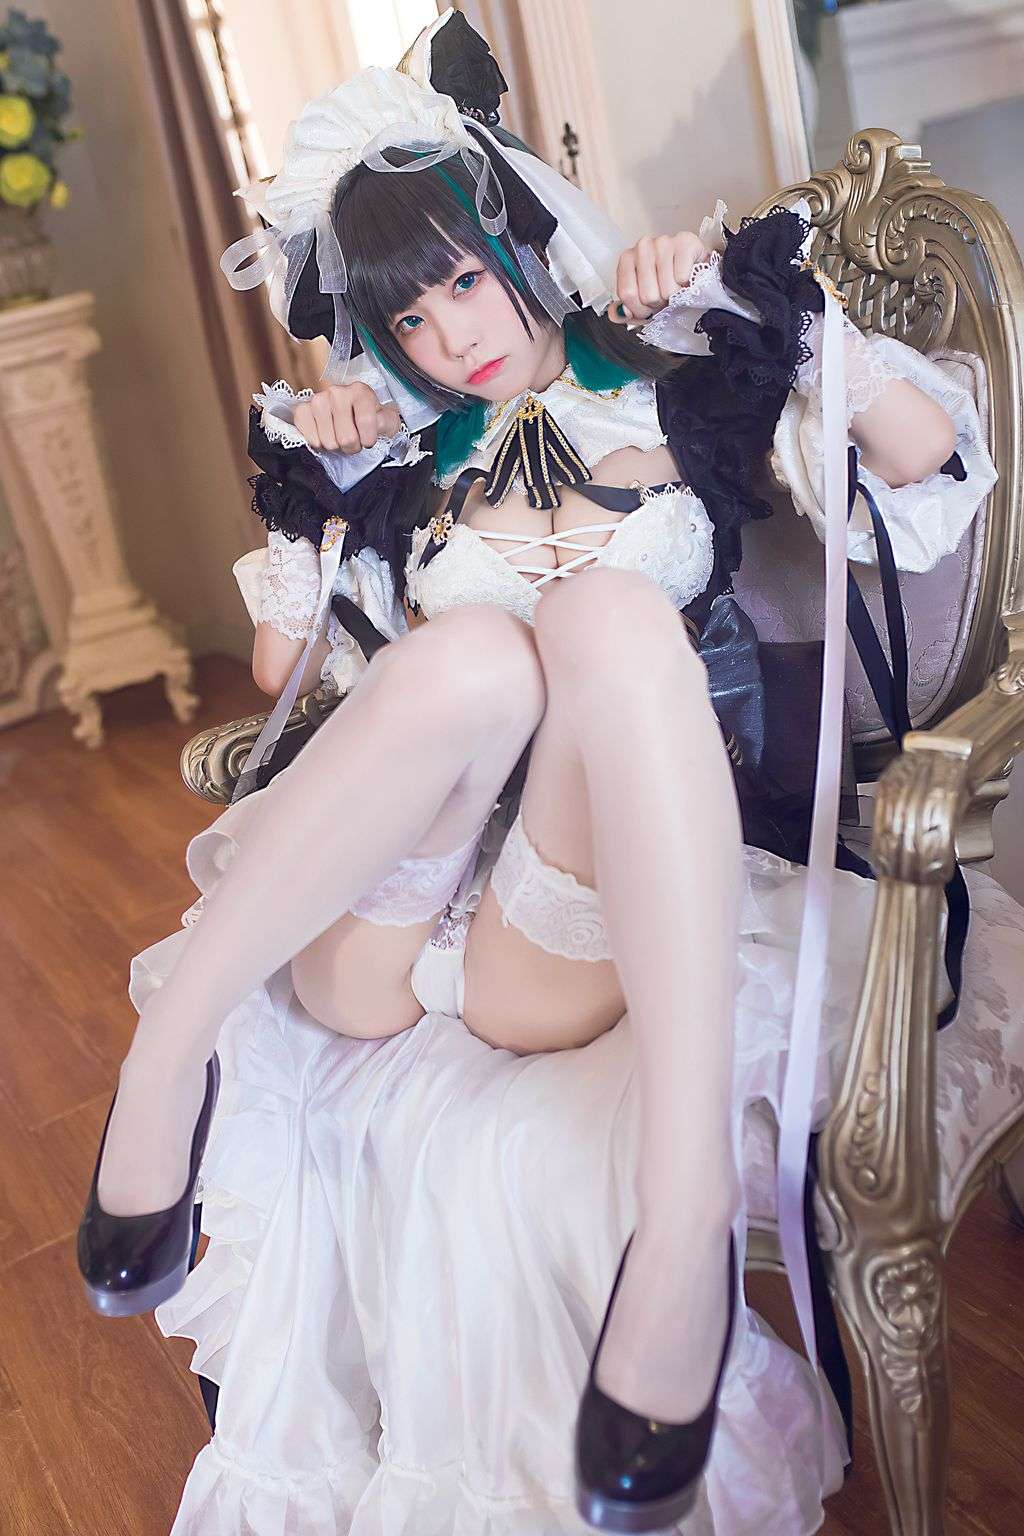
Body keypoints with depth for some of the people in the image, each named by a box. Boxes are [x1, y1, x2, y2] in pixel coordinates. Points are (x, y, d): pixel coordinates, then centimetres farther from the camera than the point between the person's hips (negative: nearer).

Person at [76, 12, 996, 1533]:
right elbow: (282, 671, 20)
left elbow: (940, 474, 3)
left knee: (609, 616, -33)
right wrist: (308, 488, 10)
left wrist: (769, 295, -1)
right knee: (472, 650, -31)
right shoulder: (406, 461, 19)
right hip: (378, 922, 1)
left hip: (612, 865, -1)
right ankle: (171, 1053, -25)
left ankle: (684, 1217, -45)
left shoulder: (672, 380, 14)